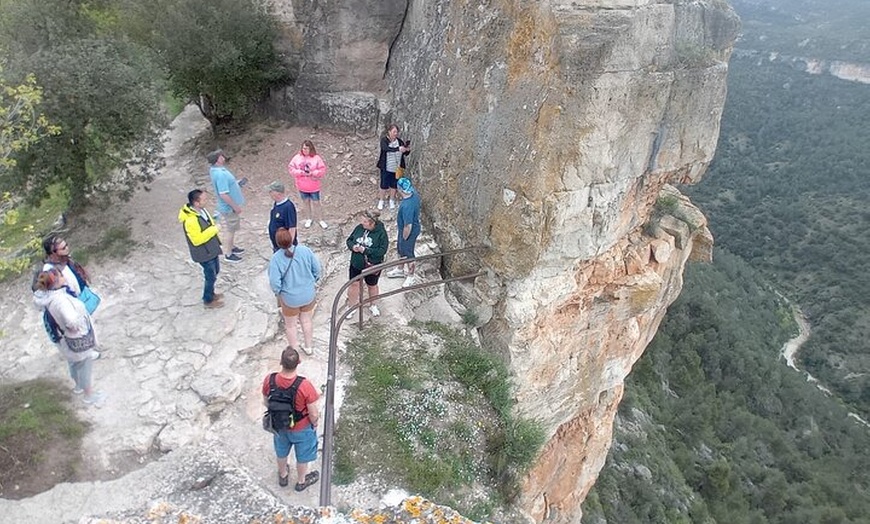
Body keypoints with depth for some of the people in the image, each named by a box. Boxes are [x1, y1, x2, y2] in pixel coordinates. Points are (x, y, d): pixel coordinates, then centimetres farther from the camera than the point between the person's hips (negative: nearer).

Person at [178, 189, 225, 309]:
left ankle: (210, 293, 46)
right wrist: (213, 230, -27)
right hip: (204, 253, -9)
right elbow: (197, 239, -29)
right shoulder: (190, 220, -33)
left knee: (215, 272, 24)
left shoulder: (201, 210, -3)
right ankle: (208, 300, 29)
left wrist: (213, 223, -1)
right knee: (211, 277, 8)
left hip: (212, 248, 9)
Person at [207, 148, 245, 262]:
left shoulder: (215, 169, 0)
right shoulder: (220, 174, -32)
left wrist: (236, 184, 11)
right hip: (229, 207, -9)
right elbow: (224, 195, -31)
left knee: (232, 228, 25)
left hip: (229, 206, 9)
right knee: (230, 230, 7)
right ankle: (228, 254, 21)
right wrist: (235, 206, -22)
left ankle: (232, 247, 44)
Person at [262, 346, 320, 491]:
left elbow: (266, 402, -6)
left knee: (281, 452, 33)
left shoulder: (269, 380, -27)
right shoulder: (305, 385, -38)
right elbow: (313, 414, -25)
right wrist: (314, 423, -2)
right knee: (302, 456, 27)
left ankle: (283, 476, 58)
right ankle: (301, 481, 51)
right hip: (301, 429, -3)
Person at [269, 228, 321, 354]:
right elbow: (317, 268, -7)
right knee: (306, 321, 25)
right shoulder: (305, 250, -17)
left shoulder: (276, 258, -24)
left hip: (290, 298, -3)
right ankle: (309, 347, 42)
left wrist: (278, 292, -1)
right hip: (308, 295, 3)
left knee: (290, 325, 21)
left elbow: (274, 282, -22)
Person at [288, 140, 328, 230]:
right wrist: (300, 172, -19)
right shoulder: (297, 157, -5)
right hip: (302, 187, 3)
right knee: (306, 203, 18)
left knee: (316, 203, 7)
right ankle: (309, 219, 35)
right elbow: (291, 168, -5)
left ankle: (321, 220, 22)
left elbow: (322, 170, -11)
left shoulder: (316, 158, -12)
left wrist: (312, 173, -24)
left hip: (314, 187, -3)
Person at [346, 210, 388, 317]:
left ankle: (373, 305, 44)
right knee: (354, 284, 15)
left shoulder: (381, 233, -22)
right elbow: (349, 240, 2)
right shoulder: (359, 228, -10)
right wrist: (352, 246, -21)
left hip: (372, 266, -3)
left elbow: (382, 250, -24)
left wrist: (365, 250, -29)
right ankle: (352, 304, 37)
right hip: (356, 264, 3)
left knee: (372, 285, 21)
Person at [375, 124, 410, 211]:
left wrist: (408, 150, -23)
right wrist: (398, 149, -46)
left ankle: (392, 201, 36)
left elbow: (405, 154, 1)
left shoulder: (399, 141, -1)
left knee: (394, 185, 15)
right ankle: (381, 201, 28)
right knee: (384, 185, 8)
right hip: (386, 168, -3)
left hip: (396, 168, 3)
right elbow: (386, 148, -34)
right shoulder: (384, 139, -13)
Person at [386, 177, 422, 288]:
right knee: (401, 250, 29)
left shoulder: (407, 206, -40)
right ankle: (400, 269, 52)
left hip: (409, 232, -9)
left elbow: (408, 227, -32)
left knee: (408, 254, 15)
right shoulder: (414, 193, -13)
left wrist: (404, 239, -16)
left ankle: (411, 277, 38)